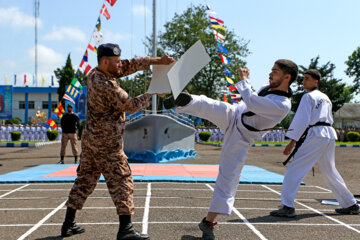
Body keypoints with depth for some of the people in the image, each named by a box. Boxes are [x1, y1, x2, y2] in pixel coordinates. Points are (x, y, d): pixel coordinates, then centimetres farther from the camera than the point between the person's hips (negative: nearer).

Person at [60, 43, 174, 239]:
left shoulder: (95, 74, 6)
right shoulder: (107, 86, -22)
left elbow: (131, 65, 5)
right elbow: (131, 105, -12)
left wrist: (156, 60, 1)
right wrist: (151, 94, 1)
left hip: (90, 138, 9)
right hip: (106, 142, -9)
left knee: (85, 179, 15)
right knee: (121, 182, -2)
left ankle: (68, 224, 21)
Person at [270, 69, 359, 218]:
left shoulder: (308, 97, -5)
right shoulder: (326, 98, 21)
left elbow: (302, 121, -12)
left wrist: (292, 143, -12)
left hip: (314, 135, -9)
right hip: (329, 135, 9)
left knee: (294, 170, -9)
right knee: (330, 171, 20)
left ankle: (287, 207, -16)